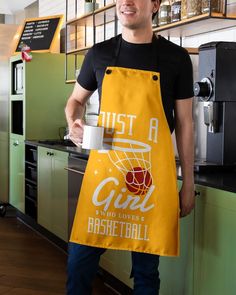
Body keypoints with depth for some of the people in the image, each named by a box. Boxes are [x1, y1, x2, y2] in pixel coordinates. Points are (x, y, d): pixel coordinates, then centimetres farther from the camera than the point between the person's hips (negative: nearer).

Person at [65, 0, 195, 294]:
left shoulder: (176, 58, -1)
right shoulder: (99, 54, 5)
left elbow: (184, 124, 5)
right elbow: (76, 100, 19)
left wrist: (188, 184, 5)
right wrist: (74, 123, -4)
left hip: (151, 177, -2)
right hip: (102, 170, 2)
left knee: (146, 270, 9)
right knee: (79, 263, 5)